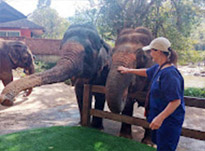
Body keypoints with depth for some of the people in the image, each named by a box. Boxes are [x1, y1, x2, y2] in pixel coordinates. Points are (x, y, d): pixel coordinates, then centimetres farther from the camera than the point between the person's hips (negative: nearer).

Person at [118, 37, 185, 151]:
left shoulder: (170, 73, -26)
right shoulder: (158, 68, 4)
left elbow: (176, 101, -29)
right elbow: (146, 72, 27)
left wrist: (160, 118, -34)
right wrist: (129, 70, 34)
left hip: (169, 119, -10)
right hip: (159, 115, 10)